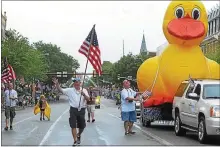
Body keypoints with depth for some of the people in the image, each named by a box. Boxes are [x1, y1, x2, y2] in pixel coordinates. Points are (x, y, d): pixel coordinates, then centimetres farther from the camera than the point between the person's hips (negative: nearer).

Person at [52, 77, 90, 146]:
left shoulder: (84, 90, 3)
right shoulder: (70, 90, 2)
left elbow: (88, 99, -6)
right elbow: (61, 90, -5)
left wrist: (84, 94, -24)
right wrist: (57, 84, -20)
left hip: (81, 110, 1)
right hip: (73, 110, -1)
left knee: (82, 126, 11)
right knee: (73, 126, -4)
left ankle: (78, 135, 42)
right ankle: (75, 141, 4)